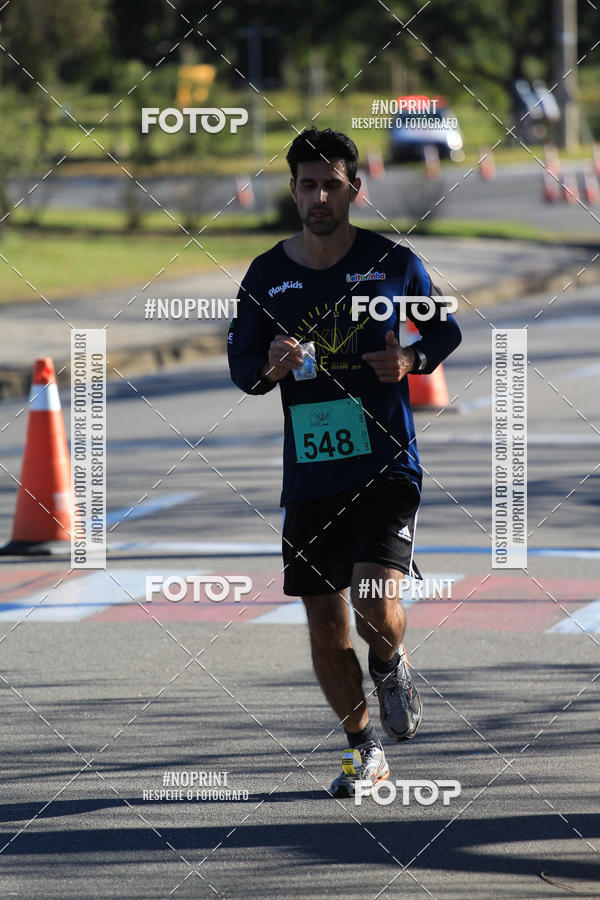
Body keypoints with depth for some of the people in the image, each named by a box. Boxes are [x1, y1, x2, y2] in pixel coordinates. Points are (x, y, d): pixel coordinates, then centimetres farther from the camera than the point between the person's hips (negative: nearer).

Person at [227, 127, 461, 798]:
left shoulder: (393, 263, 0)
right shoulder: (266, 276, 4)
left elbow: (446, 330, 14)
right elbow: (239, 363, 12)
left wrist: (412, 359, -7)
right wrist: (271, 367, -11)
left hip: (386, 462, -3)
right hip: (309, 474, 3)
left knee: (377, 607, -18)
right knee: (325, 626, 5)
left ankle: (390, 666, 18)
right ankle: (363, 750, 24)